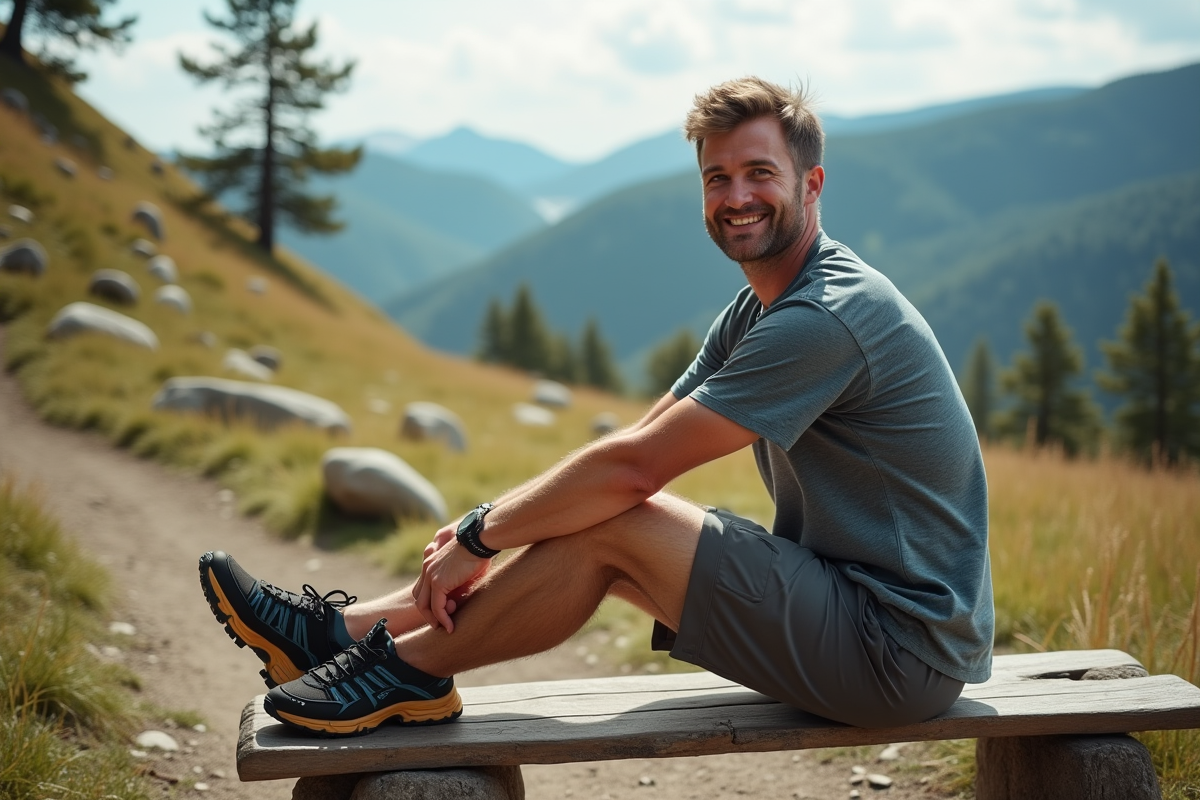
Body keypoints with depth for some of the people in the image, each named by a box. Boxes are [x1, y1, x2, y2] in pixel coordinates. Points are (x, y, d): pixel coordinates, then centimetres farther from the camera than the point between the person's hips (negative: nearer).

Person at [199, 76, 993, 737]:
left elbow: (635, 464, -23)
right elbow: (639, 444, 10)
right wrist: (488, 524, -1)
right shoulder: (757, 311, 12)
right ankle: (344, 628, 7)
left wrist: (481, 536, -13)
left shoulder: (828, 318, -21)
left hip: (904, 649, -9)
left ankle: (412, 670, 0)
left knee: (610, 525, -18)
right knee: (588, 519, 3)